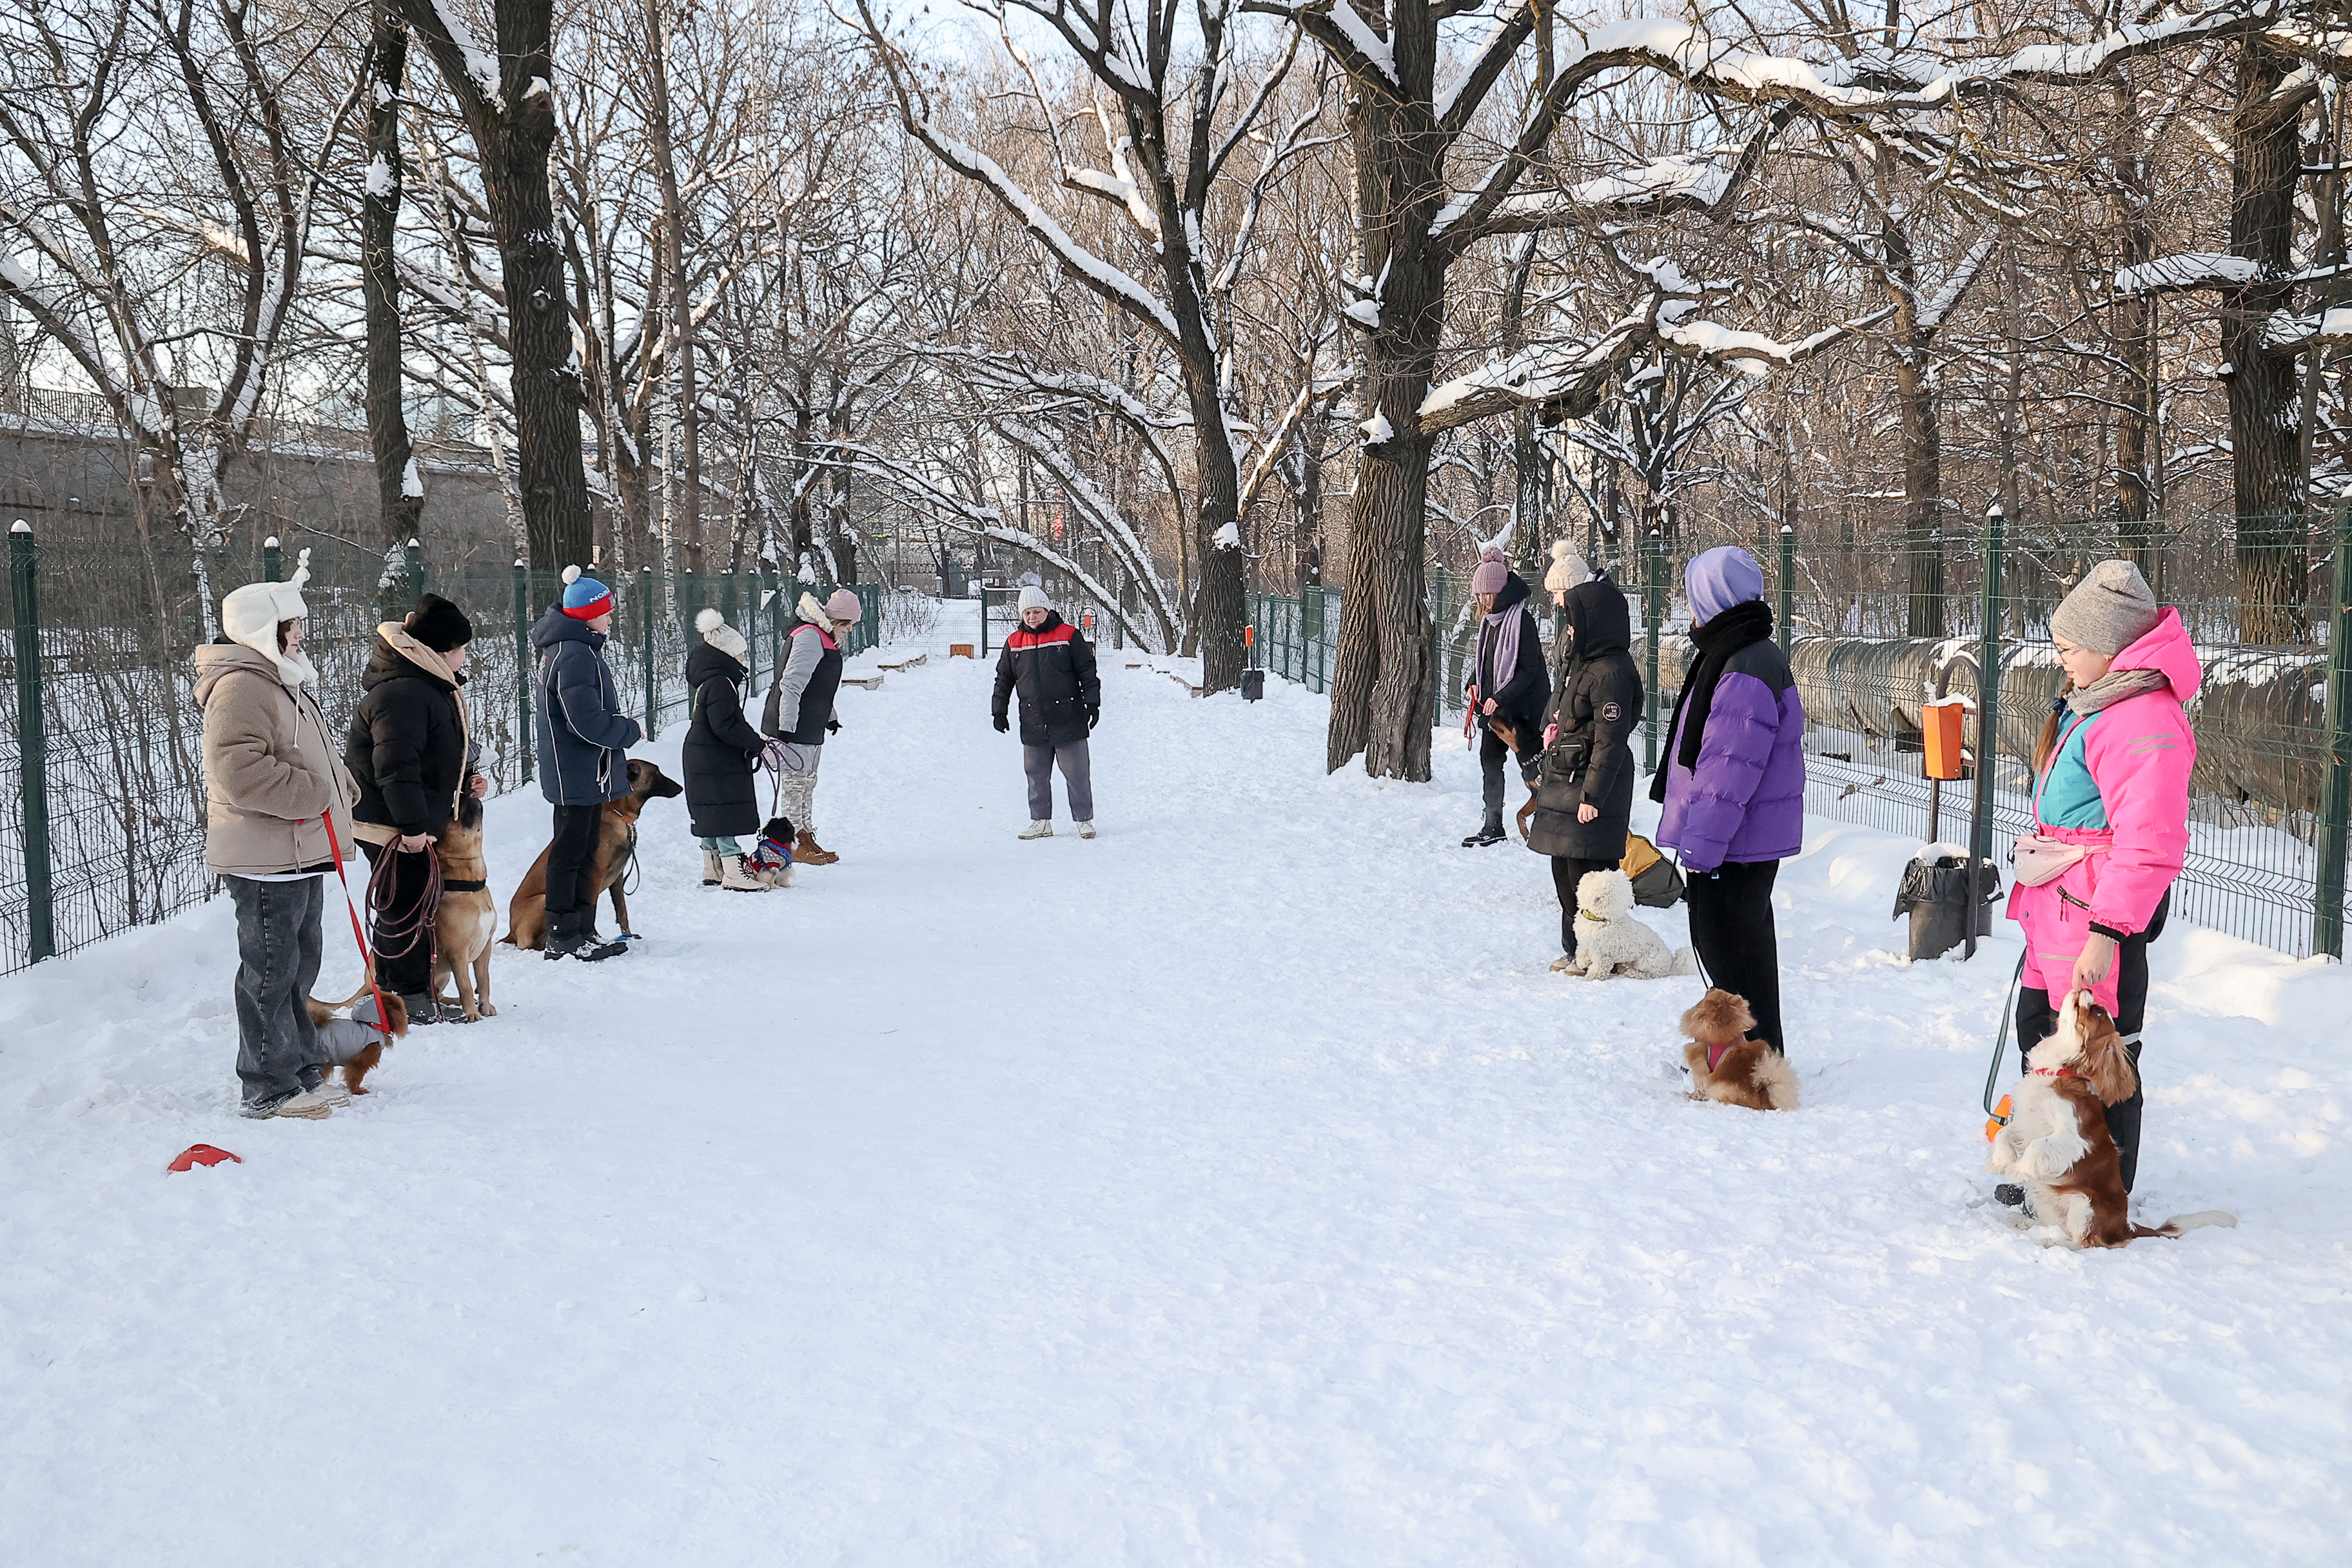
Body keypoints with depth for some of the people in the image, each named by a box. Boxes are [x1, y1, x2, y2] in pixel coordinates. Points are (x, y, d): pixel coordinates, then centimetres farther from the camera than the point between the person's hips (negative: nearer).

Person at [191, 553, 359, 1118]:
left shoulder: (283, 681, 18)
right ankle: (269, 1089, 3)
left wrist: (340, 788, 13)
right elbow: (237, 768, -28)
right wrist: (309, 795, -22)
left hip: (299, 853, 11)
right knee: (271, 973, -4)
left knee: (298, 967, 18)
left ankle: (303, 1072, 28)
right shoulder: (240, 687, -17)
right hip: (265, 861, -11)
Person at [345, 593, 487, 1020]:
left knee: (417, 906, 16)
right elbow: (395, 767, -27)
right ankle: (406, 999, 6)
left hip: (416, 820, 11)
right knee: (405, 907, -3)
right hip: (390, 824, -11)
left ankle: (418, 992, 26)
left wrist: (468, 778, 9)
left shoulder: (435, 684, 13)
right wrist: (413, 826, -24)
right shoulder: (402, 694, -24)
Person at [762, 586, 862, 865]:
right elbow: (791, 685, -23)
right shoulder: (810, 638, -18)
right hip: (793, 727, -10)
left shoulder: (823, 638, 15)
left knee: (807, 782, 15)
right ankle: (794, 845, 3)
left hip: (811, 729, 10)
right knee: (796, 783, -4)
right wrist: (786, 727, -26)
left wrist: (830, 716, 36)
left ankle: (807, 839, 23)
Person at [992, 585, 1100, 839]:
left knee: (1077, 774, 0)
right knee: (1036, 775, 8)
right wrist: (999, 711, 12)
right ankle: (1040, 821, 18)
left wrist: (1092, 703, -6)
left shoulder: (1068, 636, -1)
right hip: (1033, 726, 3)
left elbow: (1088, 673, 1)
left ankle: (1084, 820, 11)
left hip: (1068, 721, -3)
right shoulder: (1014, 644, 9)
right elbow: (1003, 680, 17)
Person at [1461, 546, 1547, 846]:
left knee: (1531, 763, -2)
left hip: (1522, 706, -8)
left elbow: (1529, 669, -18)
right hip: (1493, 707, 8)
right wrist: (1473, 683, 4)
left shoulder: (1522, 619, -16)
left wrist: (1501, 697, -22)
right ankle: (1493, 826, 14)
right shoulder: (1489, 619, 10)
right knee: (1489, 760, 7)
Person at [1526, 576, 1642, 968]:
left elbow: (1610, 742, -20)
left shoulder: (1610, 672, -17)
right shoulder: (1581, 664, 14)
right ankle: (1575, 948, 25)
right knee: (1564, 871, 14)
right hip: (1564, 783, 10)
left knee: (1586, 871, -5)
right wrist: (1544, 769, 26)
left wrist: (1592, 796, -21)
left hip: (1592, 788, -10)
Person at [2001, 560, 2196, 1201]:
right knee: (2038, 1030, 21)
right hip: (2058, 913, 11)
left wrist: (2106, 932, -27)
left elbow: (2150, 846, -27)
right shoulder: (2092, 701, 12)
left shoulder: (2143, 721, -22)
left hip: (2100, 924, -11)